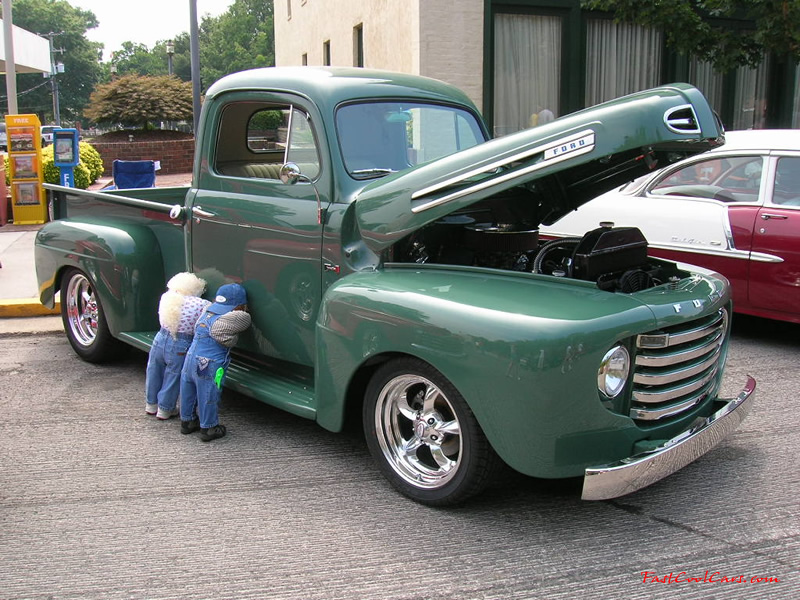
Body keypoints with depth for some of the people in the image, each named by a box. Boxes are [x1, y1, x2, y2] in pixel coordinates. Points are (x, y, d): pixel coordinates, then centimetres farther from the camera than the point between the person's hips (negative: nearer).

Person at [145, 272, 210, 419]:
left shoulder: (166, 298, -2)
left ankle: (151, 404, 44)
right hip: (180, 346, -4)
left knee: (154, 373, 24)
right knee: (173, 377, 16)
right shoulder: (199, 304, -18)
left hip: (160, 339, 5)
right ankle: (165, 410, 31)